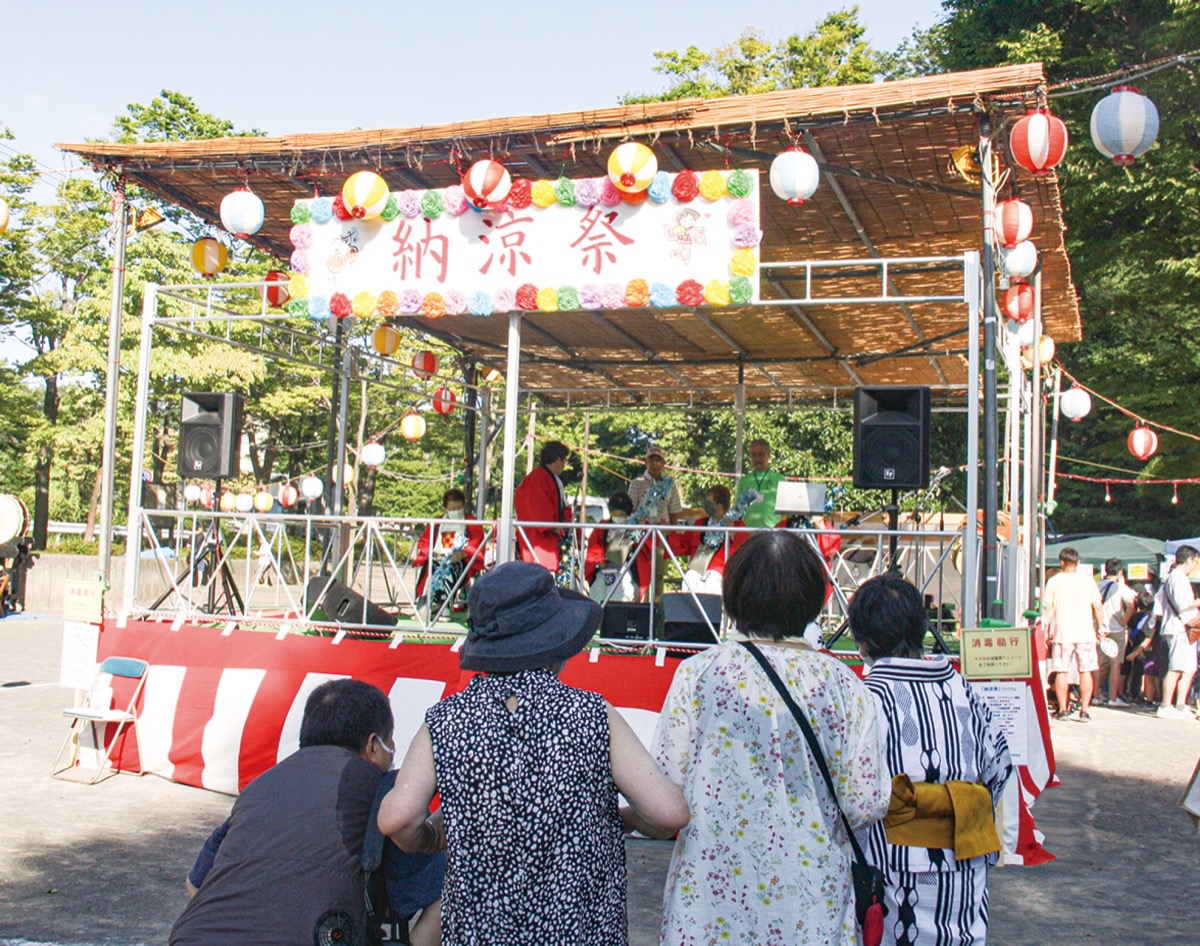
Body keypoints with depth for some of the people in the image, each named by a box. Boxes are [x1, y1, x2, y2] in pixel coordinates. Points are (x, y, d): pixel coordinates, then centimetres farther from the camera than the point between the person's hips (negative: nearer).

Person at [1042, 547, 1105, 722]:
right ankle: (1084, 710, 3)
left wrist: (1046, 631, 7)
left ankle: (1063, 710, 6)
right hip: (1085, 633, 0)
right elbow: (1098, 606, 1)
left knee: (1061, 672, 5)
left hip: (1061, 633, 0)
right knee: (1085, 671, 6)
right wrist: (1100, 627, 13)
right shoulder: (1087, 580, 1)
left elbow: (1048, 609, -1)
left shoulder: (1054, 581, 2)